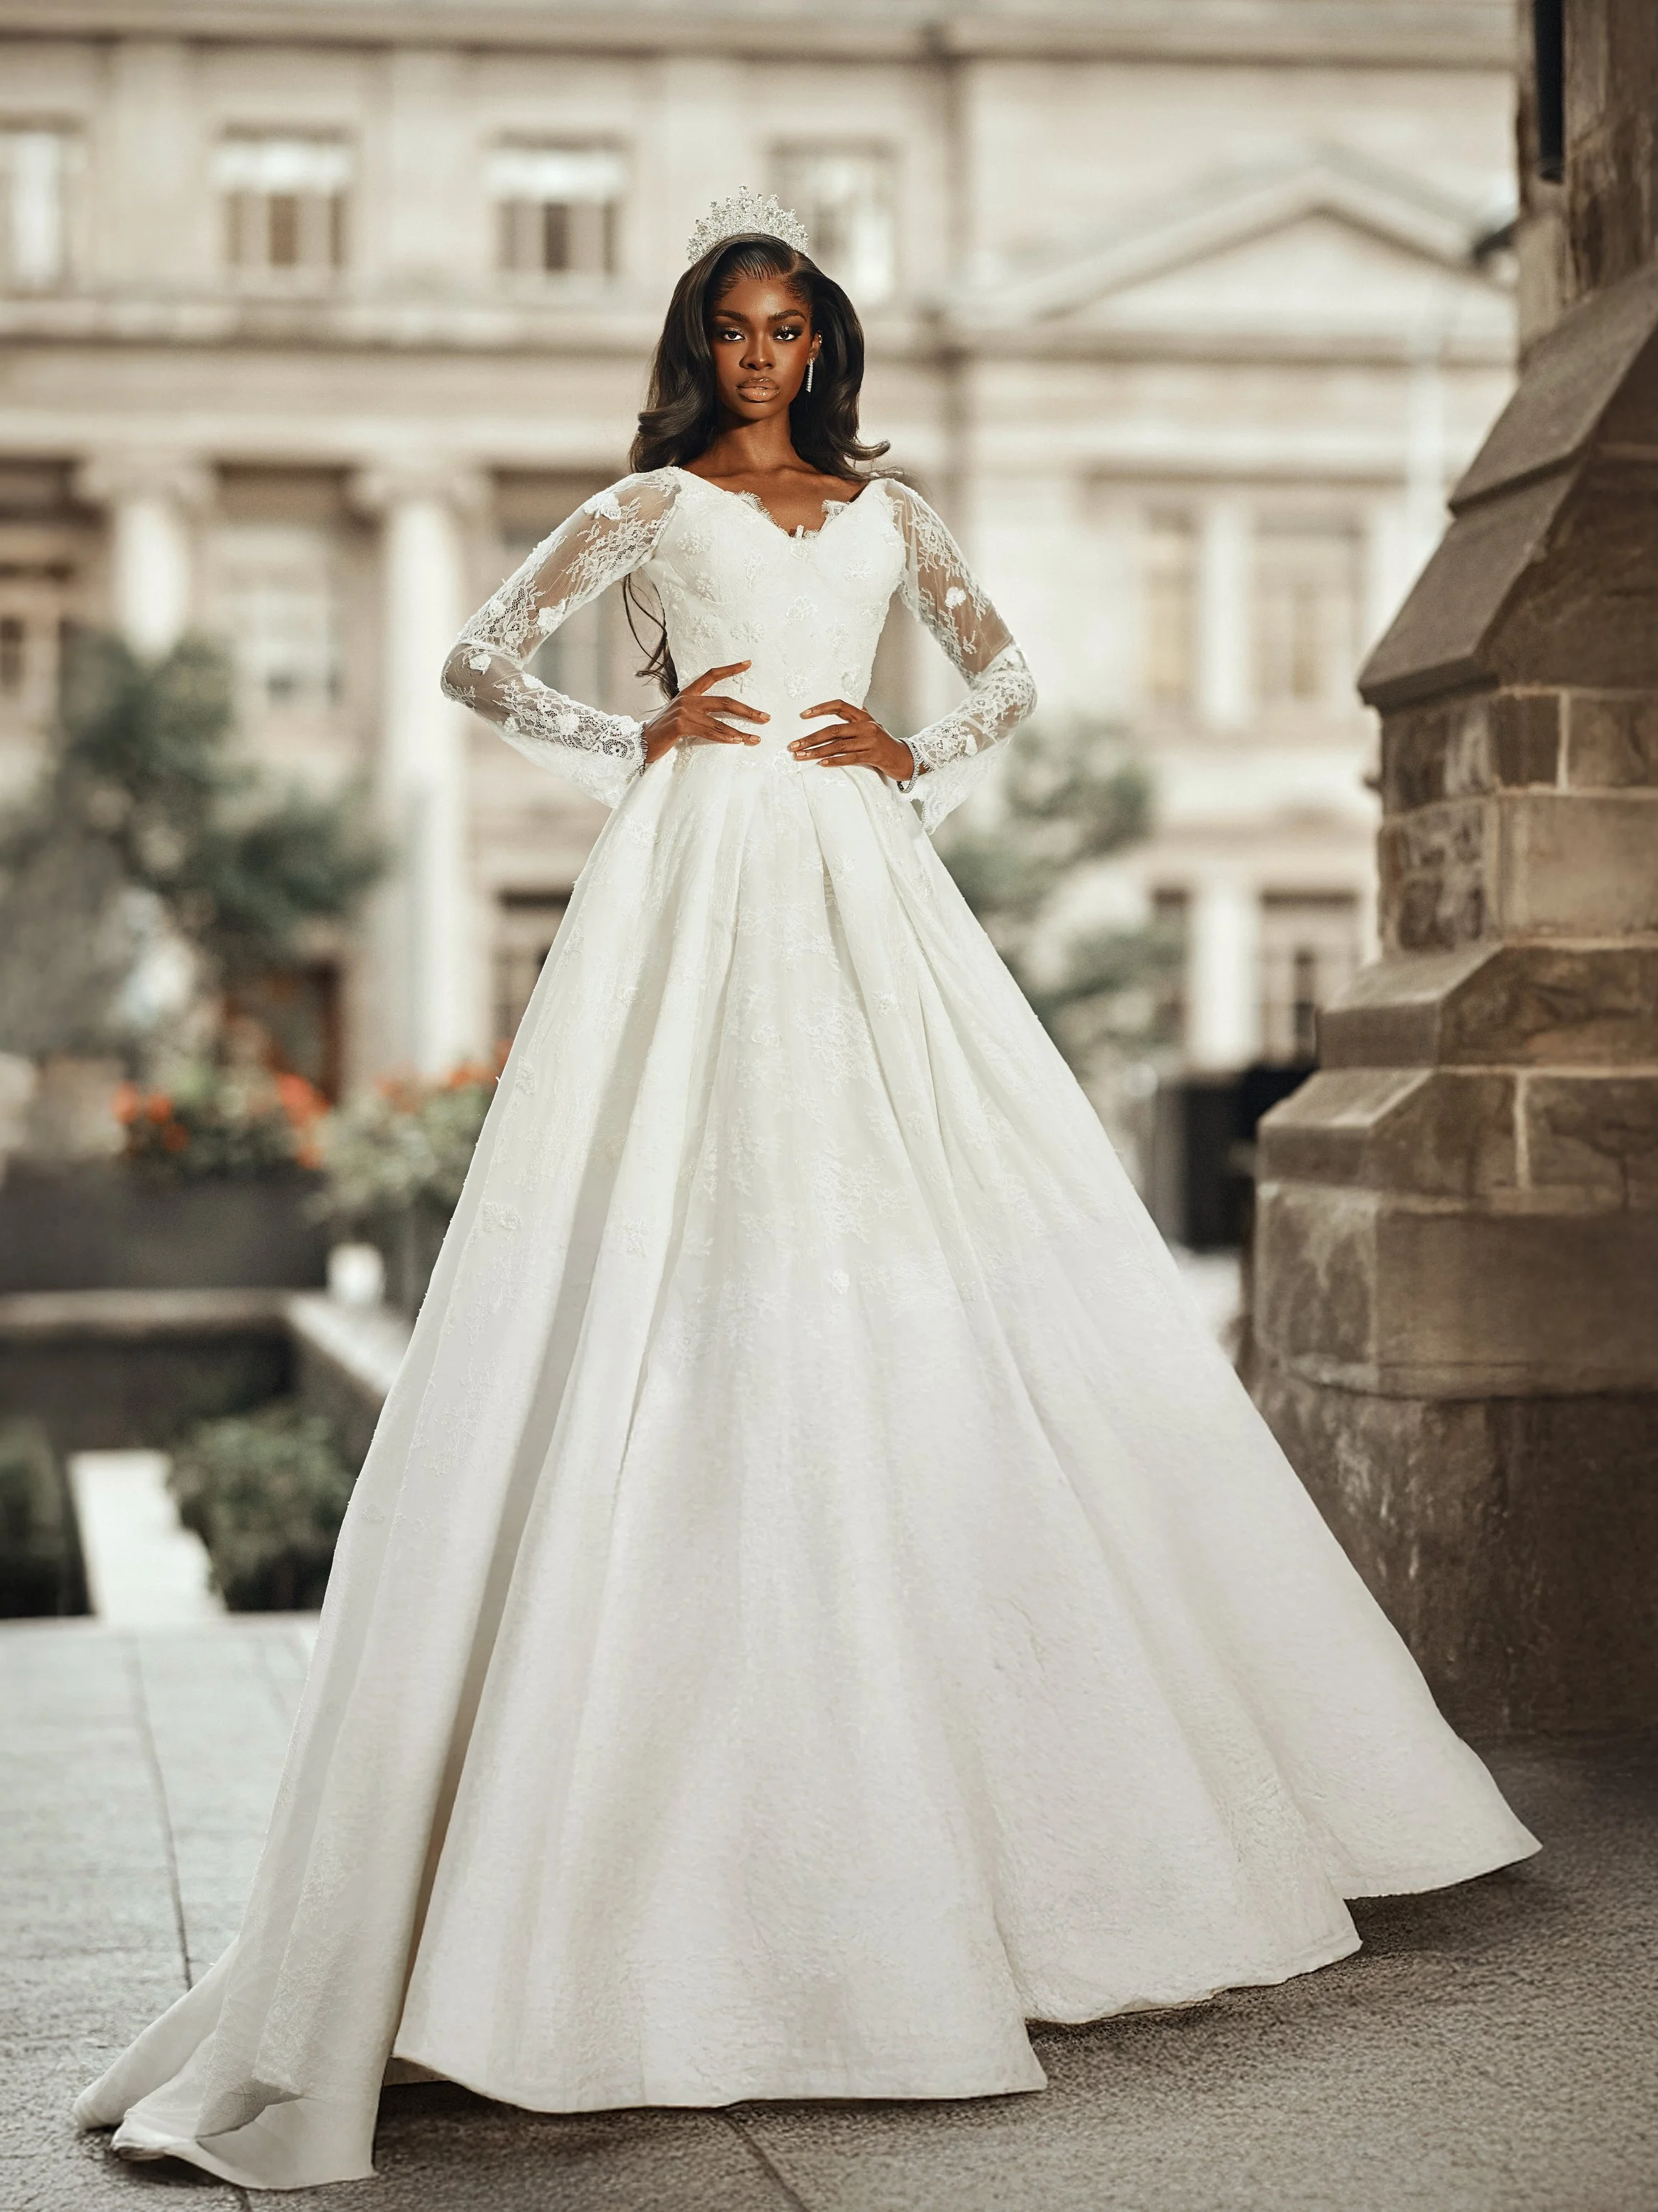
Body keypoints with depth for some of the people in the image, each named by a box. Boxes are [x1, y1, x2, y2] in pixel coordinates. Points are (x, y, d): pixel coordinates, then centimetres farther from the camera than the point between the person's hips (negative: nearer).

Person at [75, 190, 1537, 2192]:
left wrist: (918, 765, 6)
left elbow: (1005, 670, 24)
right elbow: (483, 658, 10)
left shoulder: (879, 509, 18)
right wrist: (635, 742, -2)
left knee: (942, 1298, 0)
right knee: (692, 1280, -12)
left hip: (869, 898, 3)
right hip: (703, 889, -3)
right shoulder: (649, 506, 10)